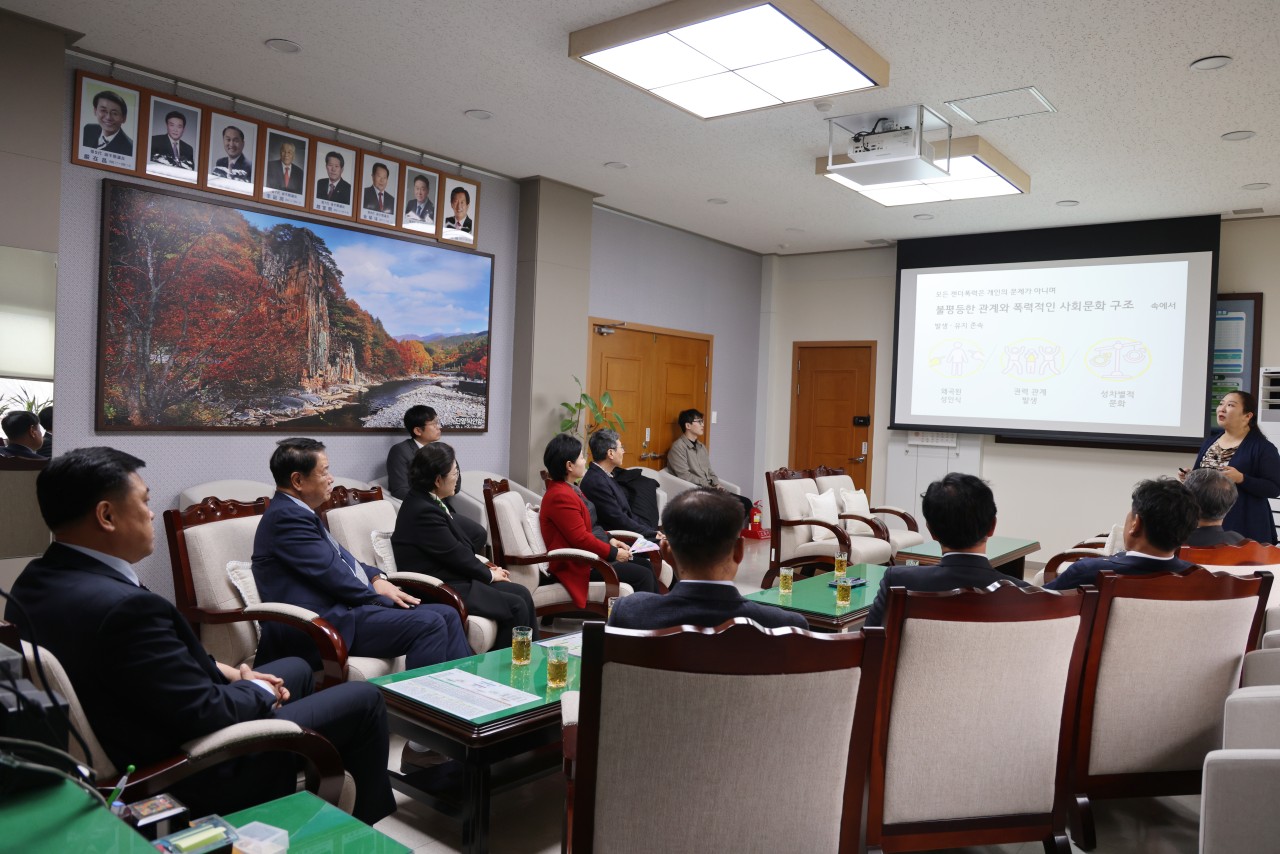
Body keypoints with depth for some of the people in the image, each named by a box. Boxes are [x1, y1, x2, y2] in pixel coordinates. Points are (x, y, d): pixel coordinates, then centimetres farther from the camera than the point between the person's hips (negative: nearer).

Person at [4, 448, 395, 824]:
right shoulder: (124, 606, -34)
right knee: (363, 699, 4)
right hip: (187, 775, -9)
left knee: (296, 668, 26)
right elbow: (206, 716, -27)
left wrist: (229, 672, 2)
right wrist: (261, 691, -8)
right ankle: (370, 824, 30)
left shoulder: (36, 581, -3)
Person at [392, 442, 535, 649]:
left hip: (454, 578, 10)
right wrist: (489, 574, -2)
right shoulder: (423, 512, -22)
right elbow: (455, 554, -16)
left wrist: (485, 567, 2)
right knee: (516, 607, -15)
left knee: (521, 593, 2)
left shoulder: (427, 502, 9)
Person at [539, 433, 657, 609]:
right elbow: (581, 538, -22)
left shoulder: (565, 490, 13)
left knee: (647, 566, 8)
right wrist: (613, 553, -12)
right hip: (576, 567, -11)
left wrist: (609, 541, 9)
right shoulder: (561, 496, -21)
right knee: (643, 576, -14)